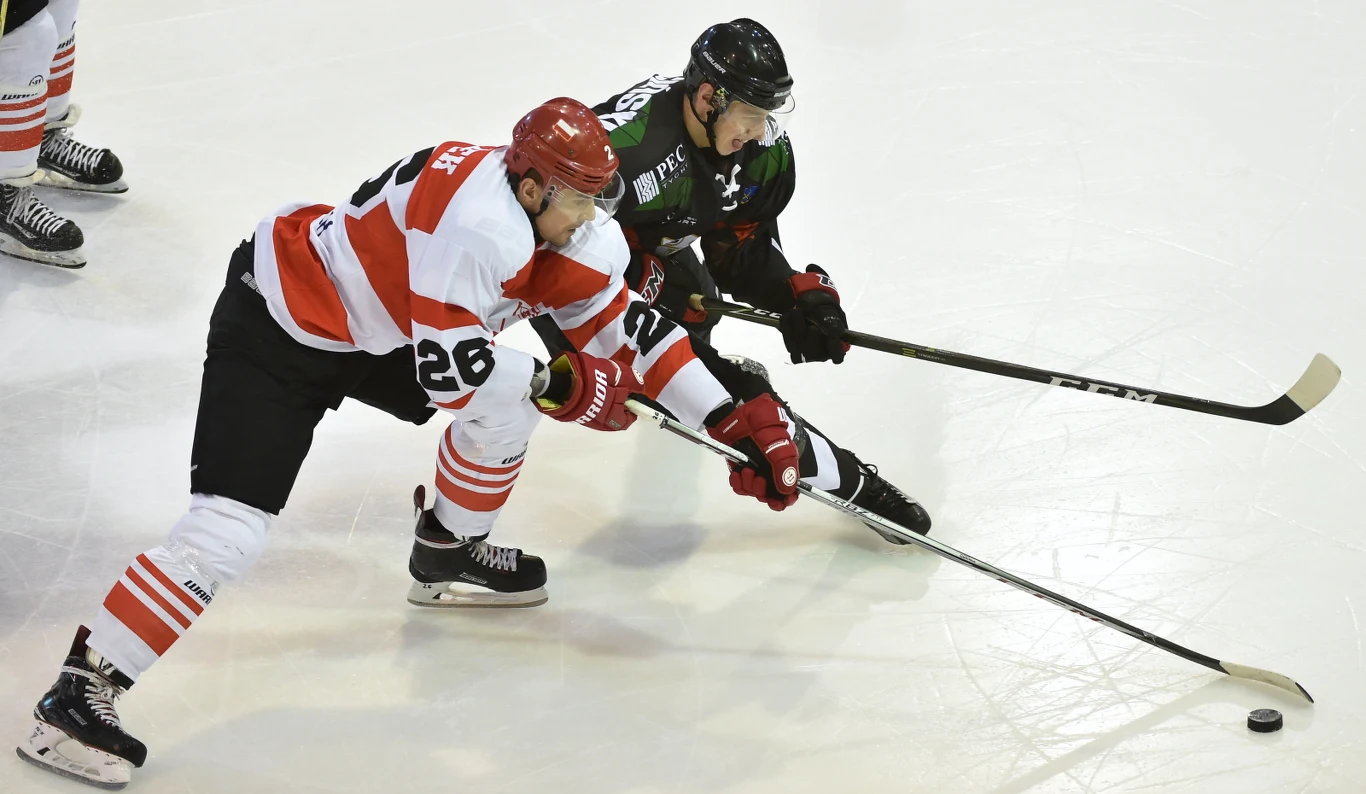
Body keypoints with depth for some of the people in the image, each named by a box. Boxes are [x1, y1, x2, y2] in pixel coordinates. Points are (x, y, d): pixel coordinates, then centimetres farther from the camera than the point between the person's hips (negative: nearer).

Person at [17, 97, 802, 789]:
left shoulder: (567, 229, -3)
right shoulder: (477, 215, -31)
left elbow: (630, 326, 4)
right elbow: (446, 365, -30)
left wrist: (735, 421, 2)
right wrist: (561, 385, -17)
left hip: (369, 329, 9)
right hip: (274, 333, -9)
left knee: (511, 394, 8)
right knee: (230, 530, -18)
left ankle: (448, 555, 30)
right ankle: (82, 691, -14)